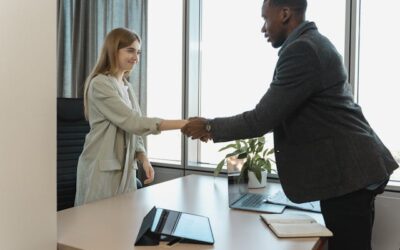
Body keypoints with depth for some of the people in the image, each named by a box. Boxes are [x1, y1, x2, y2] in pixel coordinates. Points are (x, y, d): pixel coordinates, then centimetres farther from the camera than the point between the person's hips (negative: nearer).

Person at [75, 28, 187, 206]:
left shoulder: (126, 86, 13)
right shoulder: (100, 84, -13)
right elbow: (132, 121, -21)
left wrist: (144, 159, -2)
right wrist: (183, 124, -25)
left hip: (125, 168, 7)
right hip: (101, 169, -7)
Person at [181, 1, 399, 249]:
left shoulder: (302, 50, -20)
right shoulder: (314, 43, 13)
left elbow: (263, 118, -20)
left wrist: (210, 127, -8)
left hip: (348, 172, -10)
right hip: (349, 169, 10)